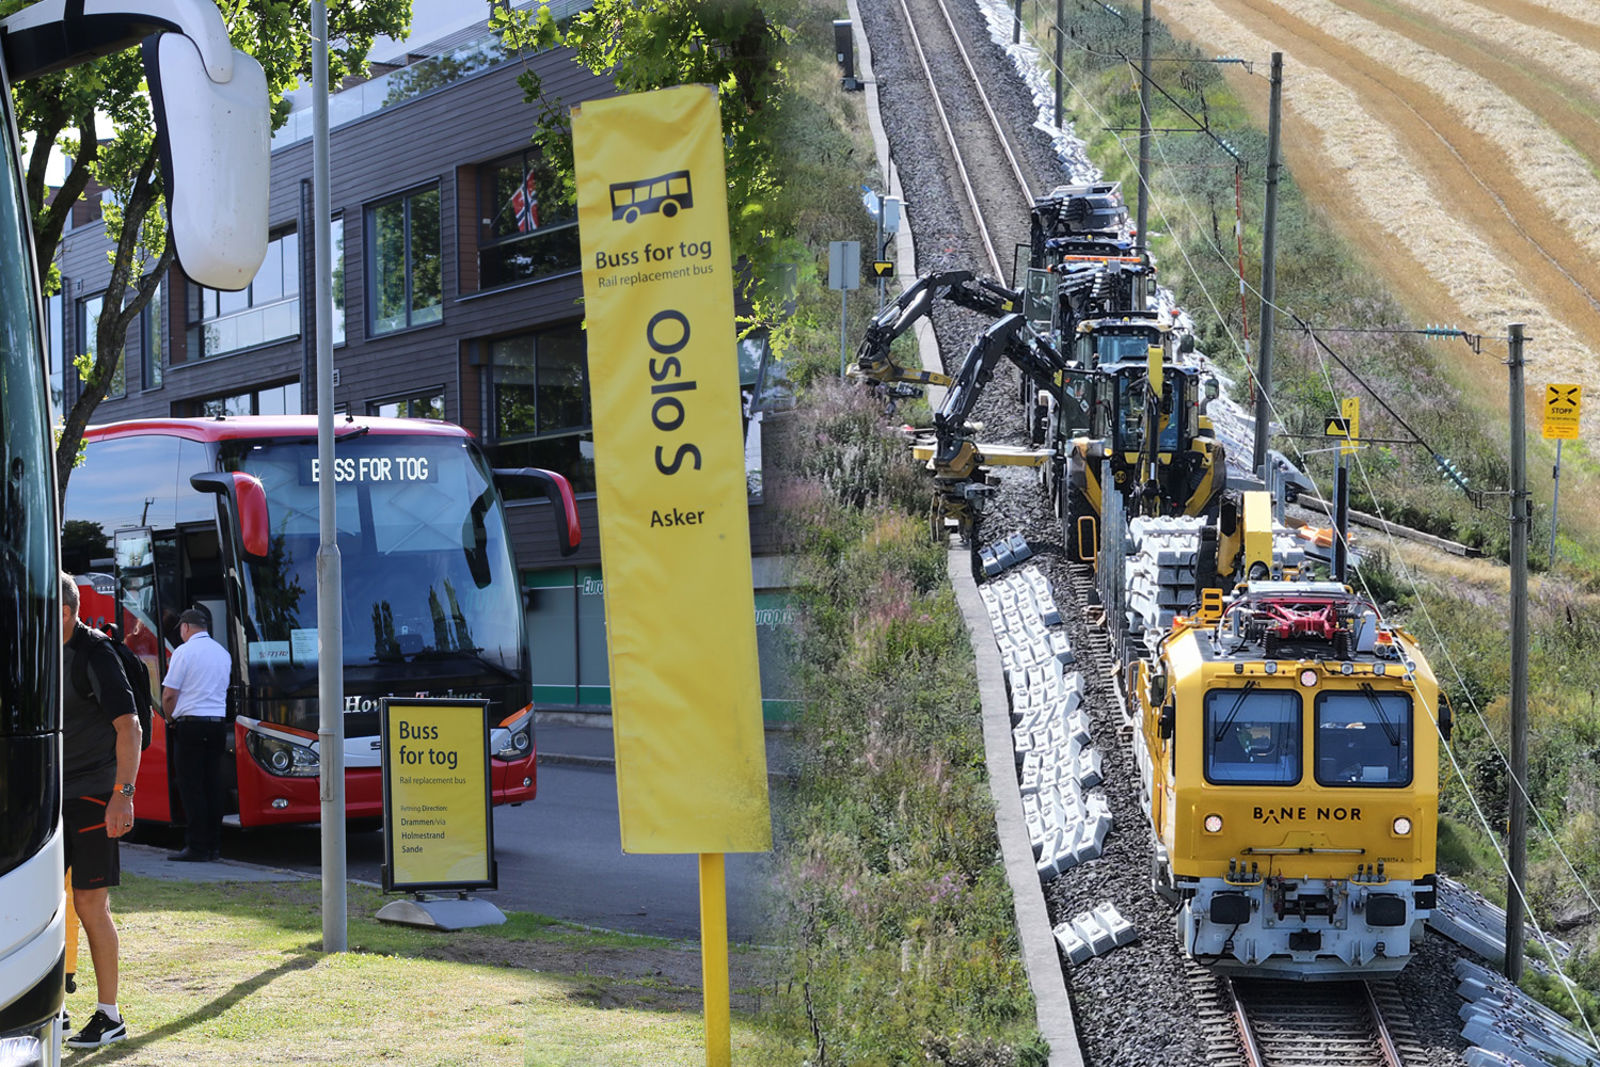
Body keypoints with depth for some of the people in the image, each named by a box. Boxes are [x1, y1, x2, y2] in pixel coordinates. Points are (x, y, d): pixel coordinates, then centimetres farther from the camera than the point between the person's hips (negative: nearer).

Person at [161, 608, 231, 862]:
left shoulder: (184, 651, -7)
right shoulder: (223, 653, 13)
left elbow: (169, 694, -9)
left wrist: (169, 719, 9)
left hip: (191, 724, -6)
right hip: (218, 722, 6)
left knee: (191, 786, -4)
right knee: (212, 785, 9)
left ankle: (197, 847, -7)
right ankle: (214, 846, 10)